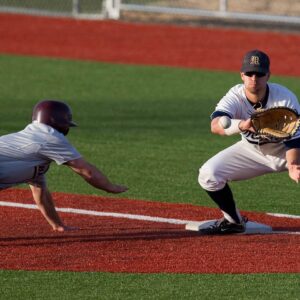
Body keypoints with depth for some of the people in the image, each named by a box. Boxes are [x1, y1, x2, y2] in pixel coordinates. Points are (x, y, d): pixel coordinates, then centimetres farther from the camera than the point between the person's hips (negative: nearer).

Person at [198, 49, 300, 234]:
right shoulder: (235, 96, -25)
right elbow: (216, 125, -45)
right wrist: (241, 125, -67)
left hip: (284, 151, -2)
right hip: (252, 150, 2)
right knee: (208, 174, -15)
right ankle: (234, 221, 10)